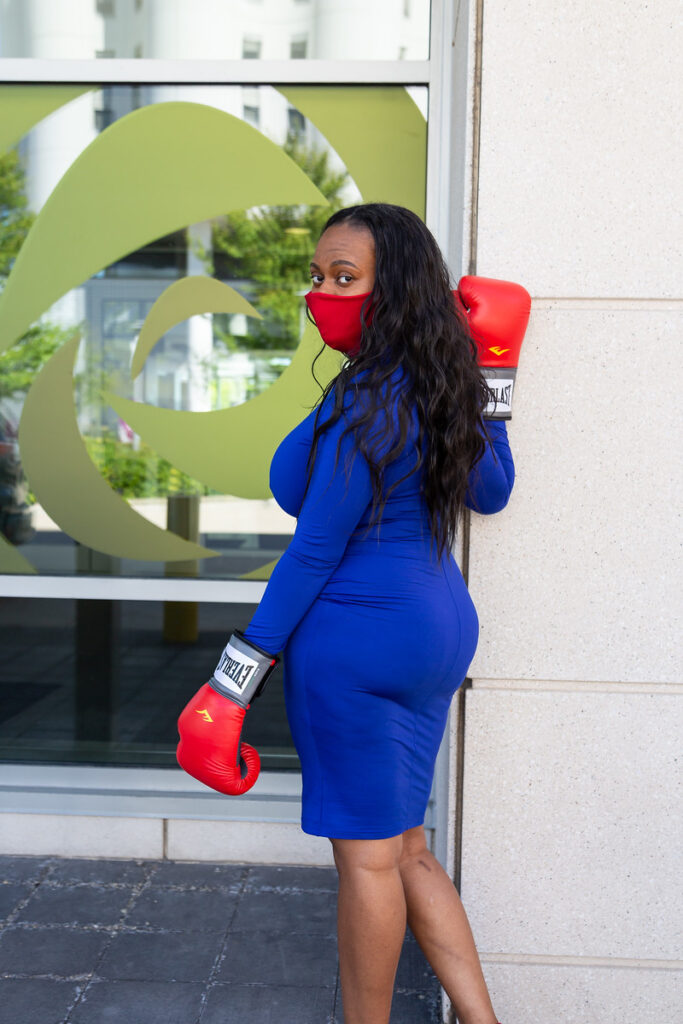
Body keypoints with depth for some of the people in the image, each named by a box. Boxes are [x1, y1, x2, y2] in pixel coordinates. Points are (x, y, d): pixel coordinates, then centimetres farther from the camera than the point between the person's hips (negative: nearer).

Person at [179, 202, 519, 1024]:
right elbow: (491, 492, 22)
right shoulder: (435, 388, 8)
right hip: (438, 625, 9)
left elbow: (314, 550, -18)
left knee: (367, 857, 5)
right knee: (405, 850, 18)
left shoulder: (363, 403, -18)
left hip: (358, 638, -9)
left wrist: (237, 677, -12)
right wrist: (493, 385, 23)